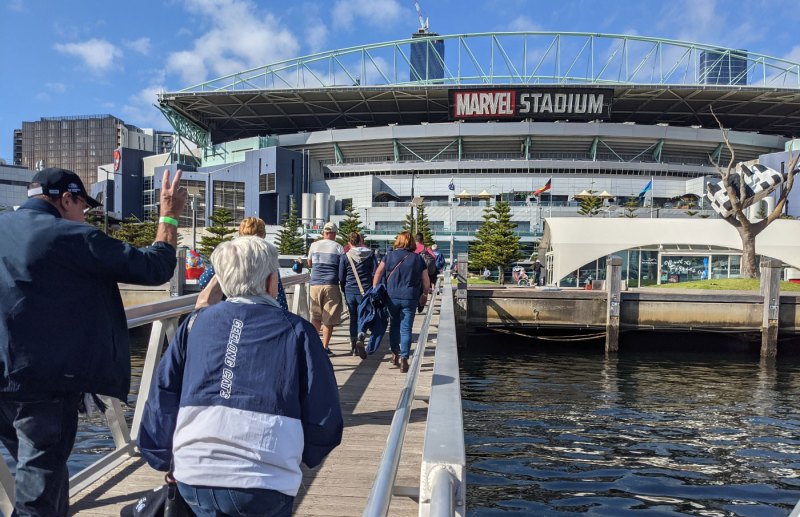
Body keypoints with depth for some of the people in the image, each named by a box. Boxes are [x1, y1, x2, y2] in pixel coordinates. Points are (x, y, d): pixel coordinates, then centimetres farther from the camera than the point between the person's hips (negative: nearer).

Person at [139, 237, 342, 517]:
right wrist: (301, 456, 17)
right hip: (264, 483, -3)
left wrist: (166, 460, 19)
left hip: (193, 477, 3)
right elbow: (324, 419, -2)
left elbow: (162, 398, 7)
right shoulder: (297, 331, -1)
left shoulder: (195, 323, 6)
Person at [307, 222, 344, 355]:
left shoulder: (314, 245, 8)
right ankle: (325, 347, 3)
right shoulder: (338, 247, 1)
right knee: (329, 318, 2)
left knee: (316, 316, 15)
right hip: (331, 285, -2)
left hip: (315, 284, 3)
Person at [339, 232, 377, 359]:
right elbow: (375, 274, 0)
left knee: (353, 318, 13)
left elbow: (341, 278, 2)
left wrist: (344, 291, 17)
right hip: (365, 291, -1)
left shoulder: (345, 257, 0)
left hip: (350, 291, 1)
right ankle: (360, 339, -21)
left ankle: (353, 346, 19)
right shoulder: (370, 254, 2)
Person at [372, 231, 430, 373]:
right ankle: (403, 359, -2)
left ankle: (395, 354, 28)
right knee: (406, 329, 3)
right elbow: (426, 281, 5)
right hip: (410, 299, -1)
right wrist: (424, 295, 20)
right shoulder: (418, 259, 3)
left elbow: (377, 274, 0)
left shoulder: (390, 256, 3)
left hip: (392, 297, 1)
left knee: (394, 325, 20)